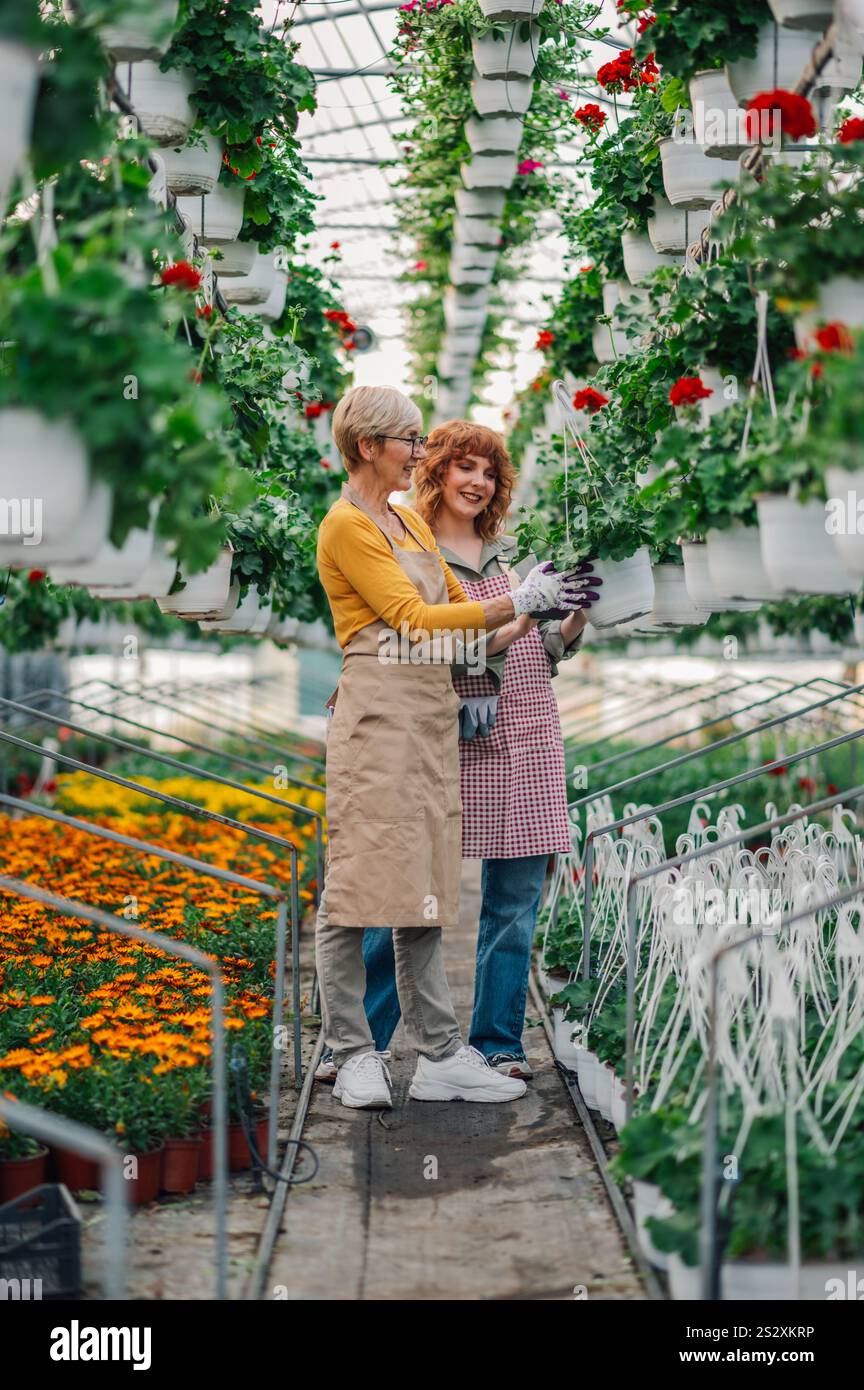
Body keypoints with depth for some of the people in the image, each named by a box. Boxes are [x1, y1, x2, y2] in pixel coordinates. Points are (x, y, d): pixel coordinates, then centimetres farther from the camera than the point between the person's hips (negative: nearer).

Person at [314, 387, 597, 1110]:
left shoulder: (412, 522, 21)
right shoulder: (345, 525, -6)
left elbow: (462, 602, 22)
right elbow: (416, 617, -13)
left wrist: (542, 601, 7)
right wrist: (520, 600, -12)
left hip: (433, 713, 8)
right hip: (379, 712, -8)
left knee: (424, 886, 7)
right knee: (360, 883, -6)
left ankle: (440, 1054, 9)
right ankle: (355, 1055, 1)